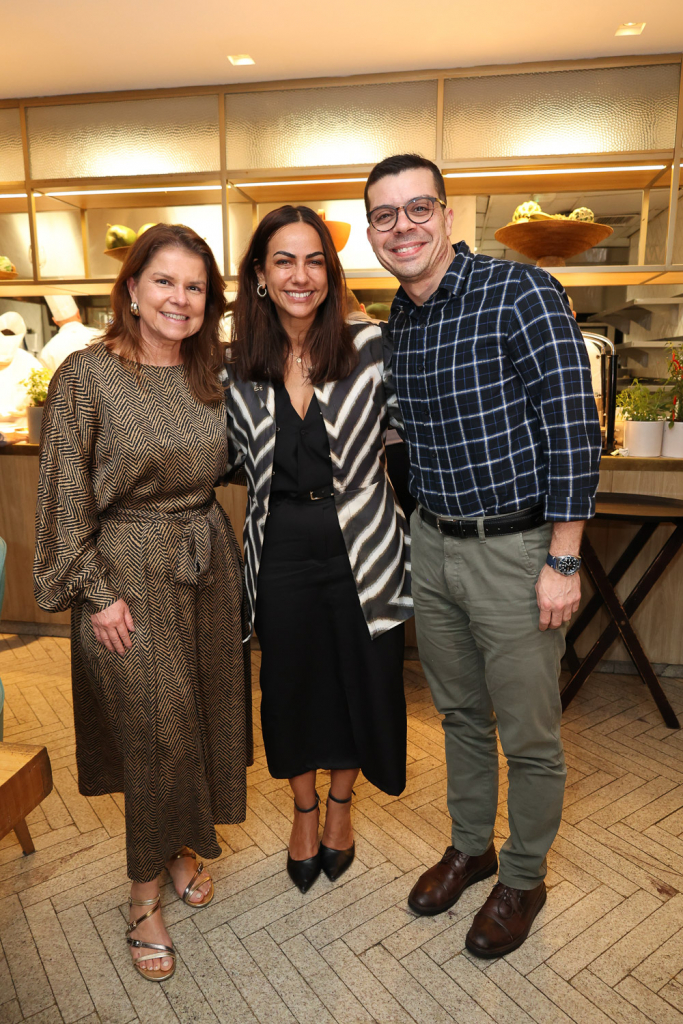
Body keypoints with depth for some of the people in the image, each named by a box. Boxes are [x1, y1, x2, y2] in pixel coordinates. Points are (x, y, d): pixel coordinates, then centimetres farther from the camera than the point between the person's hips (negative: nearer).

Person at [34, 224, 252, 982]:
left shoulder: (212, 375, 4)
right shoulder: (86, 375, -11)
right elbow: (64, 497, -10)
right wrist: (97, 592, -11)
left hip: (208, 561, 5)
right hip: (129, 572, -5)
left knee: (207, 712, 15)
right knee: (153, 728, 4)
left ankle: (184, 845, 43)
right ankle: (144, 895, 29)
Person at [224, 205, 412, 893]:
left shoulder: (369, 348, -8)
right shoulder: (238, 367, -1)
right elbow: (238, 461, 10)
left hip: (361, 550, -1)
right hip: (281, 555, 2)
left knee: (358, 684, 14)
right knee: (291, 687, 17)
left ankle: (340, 805, 45)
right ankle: (304, 811, 46)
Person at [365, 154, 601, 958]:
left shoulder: (522, 294, -13)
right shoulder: (397, 322, 8)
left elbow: (573, 429, -16)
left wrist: (562, 563, -17)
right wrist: (423, 530, 15)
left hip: (515, 550, -6)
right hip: (433, 545, 6)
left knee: (528, 736, 10)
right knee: (459, 714, 21)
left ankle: (523, 878, 36)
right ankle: (470, 846, 44)